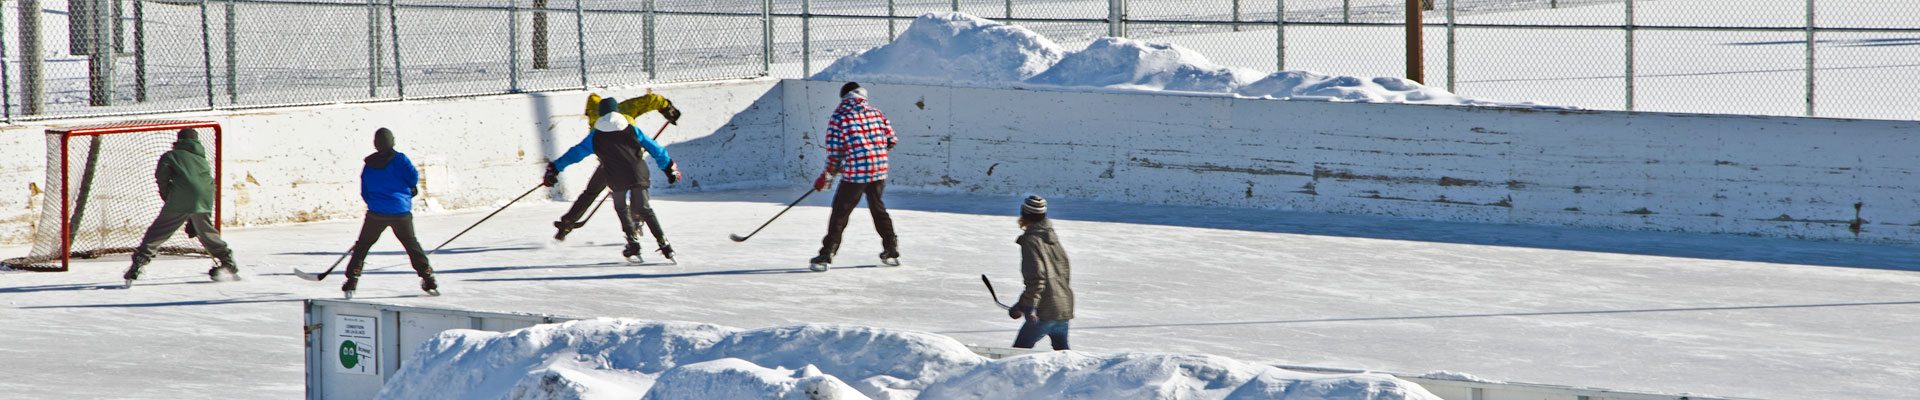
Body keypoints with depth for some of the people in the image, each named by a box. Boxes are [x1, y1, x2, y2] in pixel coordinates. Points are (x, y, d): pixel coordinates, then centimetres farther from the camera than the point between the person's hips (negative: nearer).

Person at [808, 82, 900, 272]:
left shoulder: (839, 116, -3)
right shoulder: (875, 112, 9)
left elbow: (834, 151, -5)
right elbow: (891, 140, 11)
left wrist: (828, 176, 8)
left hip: (855, 172, -4)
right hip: (879, 170, 5)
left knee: (840, 213, 2)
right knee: (878, 209, 21)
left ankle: (826, 255, -1)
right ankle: (892, 252, 27)